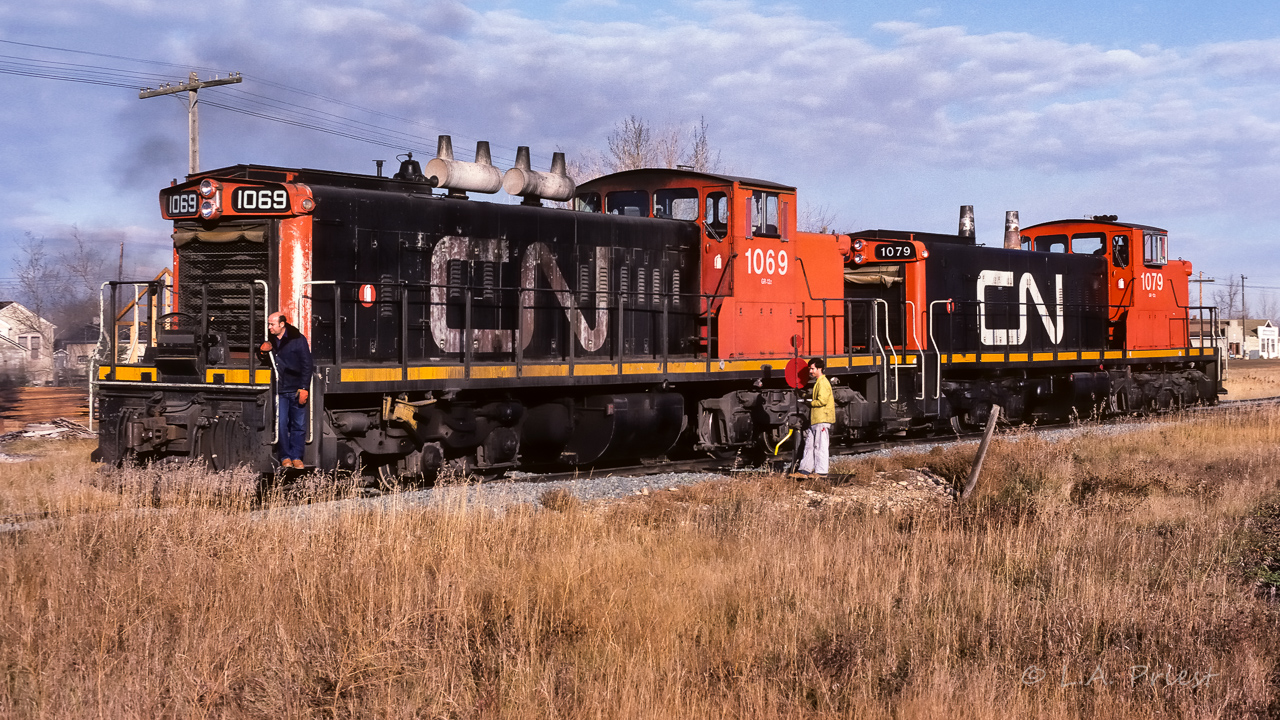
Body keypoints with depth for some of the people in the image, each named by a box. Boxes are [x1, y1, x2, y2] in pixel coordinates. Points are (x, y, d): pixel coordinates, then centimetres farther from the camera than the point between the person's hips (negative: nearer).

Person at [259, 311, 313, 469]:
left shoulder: (298, 339, -2)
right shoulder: (270, 341, 11)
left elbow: (307, 364, -3)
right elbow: (266, 362, 22)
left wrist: (304, 388, -9)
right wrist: (263, 351, -1)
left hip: (296, 390, -3)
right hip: (280, 390, 3)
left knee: (299, 425, 0)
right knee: (281, 424, -1)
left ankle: (296, 457, 7)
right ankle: (285, 457, 8)